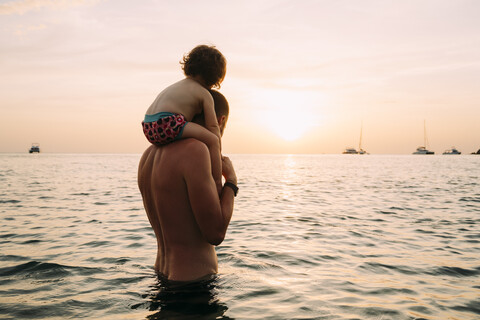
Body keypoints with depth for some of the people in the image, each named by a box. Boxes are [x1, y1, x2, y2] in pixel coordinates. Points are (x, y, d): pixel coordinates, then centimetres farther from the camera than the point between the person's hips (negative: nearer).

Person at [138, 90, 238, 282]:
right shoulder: (194, 151, -22)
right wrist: (231, 180, -7)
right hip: (196, 278, -8)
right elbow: (215, 234, -21)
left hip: (164, 271, 9)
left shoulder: (149, 155, 4)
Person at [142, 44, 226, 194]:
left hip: (148, 127, 9)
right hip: (167, 124, -9)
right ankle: (218, 185, -10)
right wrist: (217, 154, 10)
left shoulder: (178, 85, 29)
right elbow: (213, 127, 1)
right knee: (213, 140, -7)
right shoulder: (205, 94, 5)